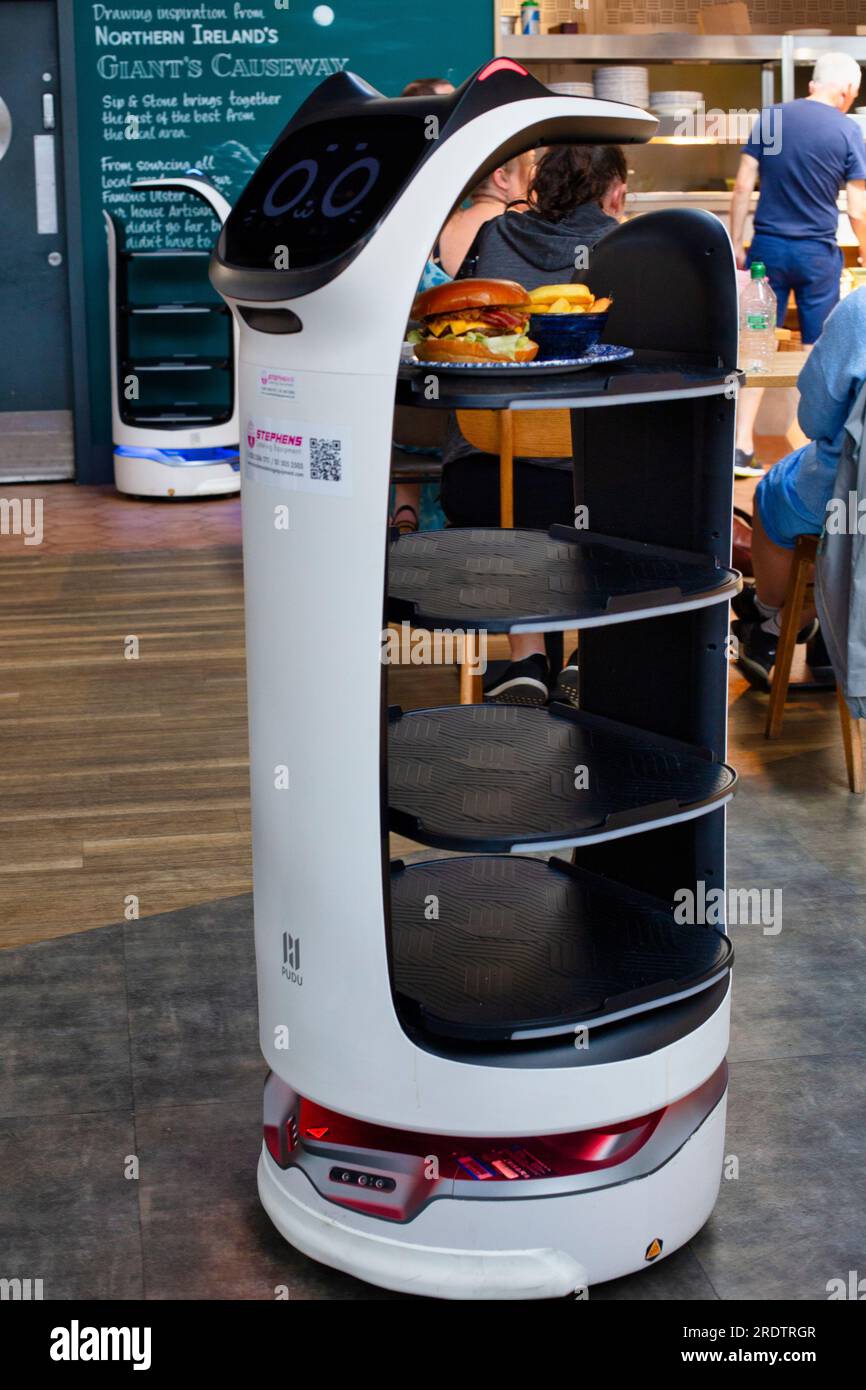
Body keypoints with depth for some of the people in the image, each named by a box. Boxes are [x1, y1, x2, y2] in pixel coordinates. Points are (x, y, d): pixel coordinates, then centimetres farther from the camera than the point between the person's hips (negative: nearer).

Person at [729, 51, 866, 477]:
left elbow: (743, 187, -1)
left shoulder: (769, 117, 2)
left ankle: (742, 447, 0)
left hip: (768, 247, 2)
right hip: (818, 252, -2)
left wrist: (736, 244, 6)